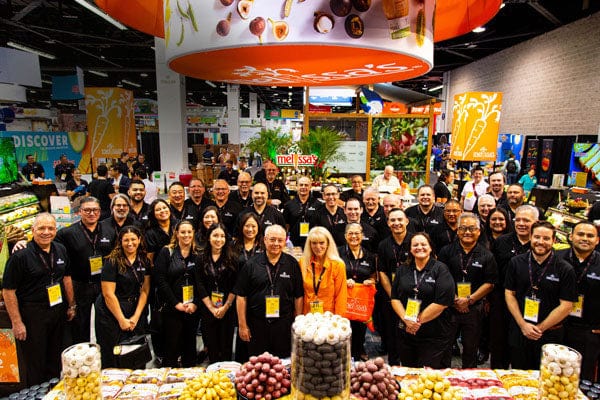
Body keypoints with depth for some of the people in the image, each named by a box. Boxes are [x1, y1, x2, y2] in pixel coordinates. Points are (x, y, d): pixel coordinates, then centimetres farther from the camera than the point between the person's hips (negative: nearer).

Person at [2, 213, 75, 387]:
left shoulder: (61, 250, 3)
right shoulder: (20, 255, -15)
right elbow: (8, 291, -13)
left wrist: (71, 305, 13)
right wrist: (16, 322, -13)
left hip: (58, 311, 5)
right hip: (32, 314, -5)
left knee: (55, 359, 18)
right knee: (35, 362, 8)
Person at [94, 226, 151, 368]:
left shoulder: (144, 261, 3)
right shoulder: (112, 261, -12)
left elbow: (145, 290, 4)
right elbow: (108, 294, -14)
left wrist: (136, 317, -5)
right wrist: (122, 320, -12)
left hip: (136, 311, 4)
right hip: (112, 313, -4)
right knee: (111, 358, 4)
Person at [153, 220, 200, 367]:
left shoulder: (198, 254, 6)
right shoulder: (166, 252, -2)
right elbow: (160, 280, -8)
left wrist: (195, 303, -10)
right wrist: (176, 303, -11)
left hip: (193, 309, 3)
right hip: (172, 309, -3)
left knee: (190, 346, 14)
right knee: (172, 347, 3)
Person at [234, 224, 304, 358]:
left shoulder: (292, 264, 1)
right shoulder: (251, 264, -2)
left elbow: (298, 296, 5)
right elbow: (241, 296, 0)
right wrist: (242, 325, -1)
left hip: (284, 325, 0)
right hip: (257, 325, 0)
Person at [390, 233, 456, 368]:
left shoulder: (440, 269, -6)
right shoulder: (402, 270, 8)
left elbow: (442, 302, -14)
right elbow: (395, 298, 5)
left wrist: (418, 320, -12)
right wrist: (406, 319, -11)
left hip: (434, 336, -4)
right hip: (405, 333, 4)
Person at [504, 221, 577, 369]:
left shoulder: (565, 270, -7)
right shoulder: (516, 263, -1)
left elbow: (566, 306, -8)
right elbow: (509, 293, 0)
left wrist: (540, 328, -10)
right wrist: (523, 325, -8)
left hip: (549, 334, -2)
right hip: (518, 331, 2)